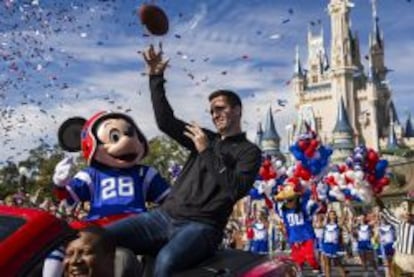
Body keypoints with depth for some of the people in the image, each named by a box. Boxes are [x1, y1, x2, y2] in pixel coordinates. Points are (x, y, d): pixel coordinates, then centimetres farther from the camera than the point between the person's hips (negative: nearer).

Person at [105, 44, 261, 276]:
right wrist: (156, 78, 11)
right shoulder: (206, 138, 20)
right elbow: (166, 121, 14)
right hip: (164, 216, 6)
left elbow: (235, 190, -12)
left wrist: (206, 152, -9)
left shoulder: (250, 152, 4)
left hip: (201, 226, -6)